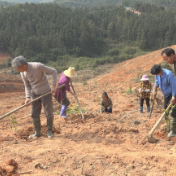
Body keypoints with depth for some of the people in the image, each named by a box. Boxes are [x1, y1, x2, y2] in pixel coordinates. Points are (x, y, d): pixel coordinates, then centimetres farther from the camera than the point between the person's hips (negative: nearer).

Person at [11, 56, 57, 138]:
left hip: (46, 92, -5)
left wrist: (54, 86, -21)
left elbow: (53, 71, -18)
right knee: (34, 114, 6)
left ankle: (49, 131, 20)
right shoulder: (23, 73, -8)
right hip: (34, 94, 5)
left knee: (49, 113, 0)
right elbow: (27, 86, 4)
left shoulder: (38, 66, -26)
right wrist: (28, 97, -10)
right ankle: (37, 132, 21)